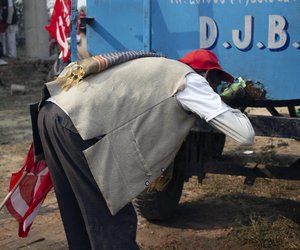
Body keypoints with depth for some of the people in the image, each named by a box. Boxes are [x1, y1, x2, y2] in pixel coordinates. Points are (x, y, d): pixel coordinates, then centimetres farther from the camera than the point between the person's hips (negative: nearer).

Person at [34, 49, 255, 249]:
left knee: (81, 216, 20)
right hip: (77, 124, -9)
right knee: (114, 220, -1)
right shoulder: (189, 79, 4)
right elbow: (246, 135, 2)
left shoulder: (158, 68, 28)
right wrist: (229, 108, 22)